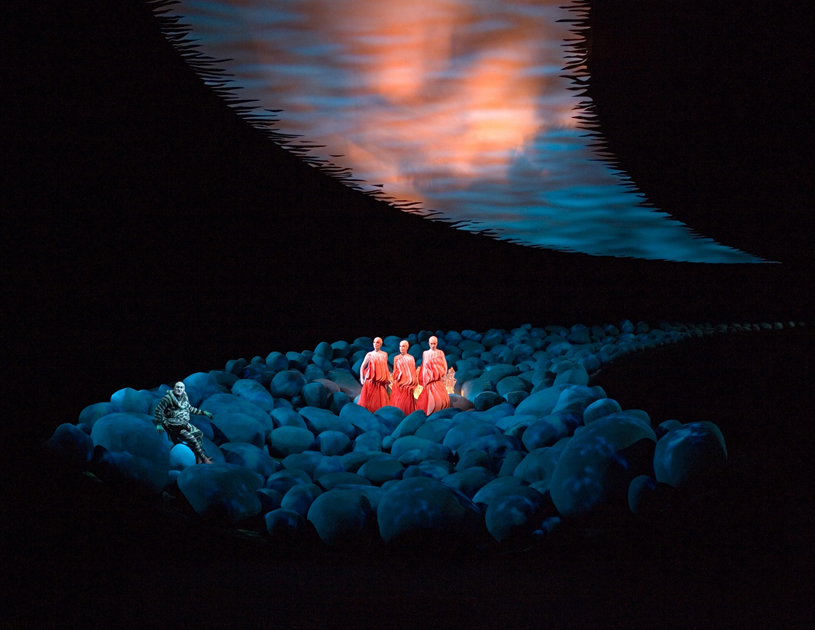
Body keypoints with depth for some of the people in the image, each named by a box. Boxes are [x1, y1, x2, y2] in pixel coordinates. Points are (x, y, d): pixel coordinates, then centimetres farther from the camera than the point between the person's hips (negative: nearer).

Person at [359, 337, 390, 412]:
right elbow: (362, 367, 8)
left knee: (380, 400, -3)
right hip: (370, 380, -1)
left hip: (380, 382, 1)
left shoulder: (384, 354, 8)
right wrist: (361, 378, 0)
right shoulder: (370, 354, 4)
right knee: (369, 399, -4)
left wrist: (387, 379, 11)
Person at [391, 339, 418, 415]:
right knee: (398, 401, -4)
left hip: (408, 382, 0)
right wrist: (395, 380, -1)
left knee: (407, 400, -1)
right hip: (399, 382, 0)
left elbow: (413, 371, 6)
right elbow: (395, 371, 9)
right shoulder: (396, 358, 7)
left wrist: (413, 383, 0)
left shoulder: (411, 358, 6)